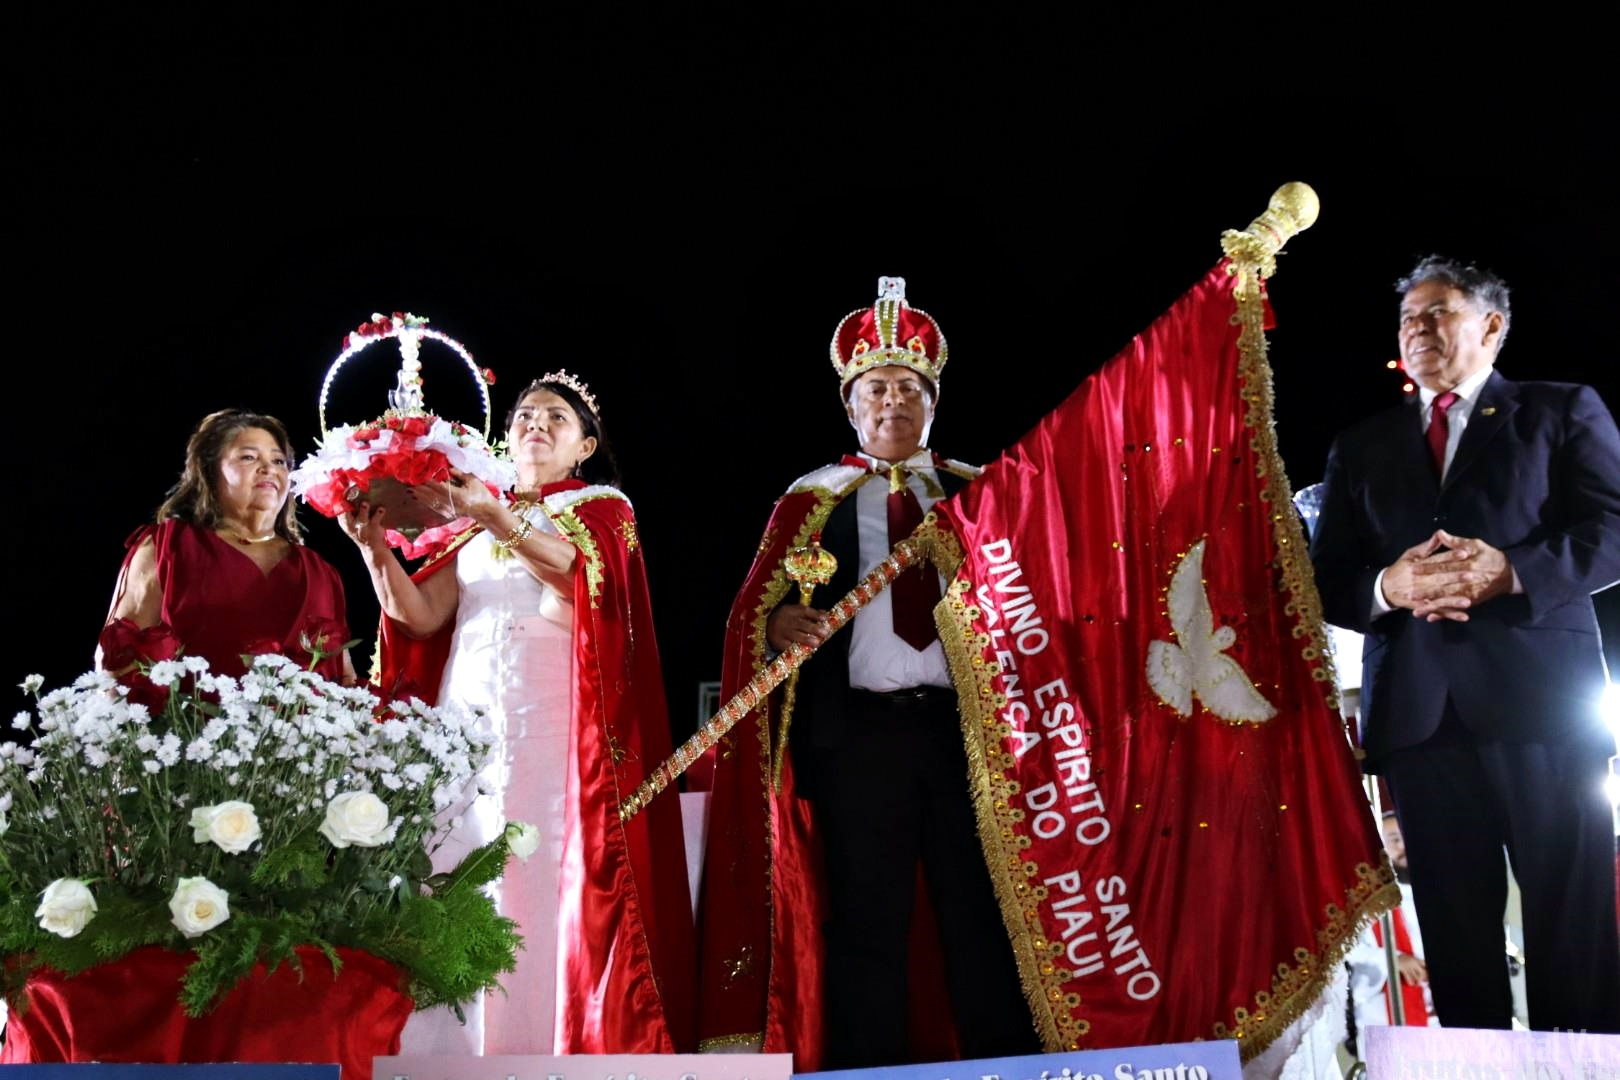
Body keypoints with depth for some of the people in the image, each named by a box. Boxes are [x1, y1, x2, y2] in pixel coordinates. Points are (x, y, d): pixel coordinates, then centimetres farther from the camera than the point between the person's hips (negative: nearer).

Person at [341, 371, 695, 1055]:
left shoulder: (603, 508, 10)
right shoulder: (474, 525, 21)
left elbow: (576, 570, -14)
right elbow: (420, 617, 9)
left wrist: (490, 514, -27)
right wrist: (375, 547, -7)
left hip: (555, 729, -4)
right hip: (467, 727, 4)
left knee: (554, 890, -9)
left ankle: (570, 1044, -5)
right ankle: (467, 1049, 3)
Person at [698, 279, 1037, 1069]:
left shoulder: (977, 491, 18)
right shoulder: (813, 498, 15)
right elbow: (757, 605, 5)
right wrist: (779, 622, -17)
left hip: (966, 721, 1)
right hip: (857, 728, 0)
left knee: (983, 914, 0)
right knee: (867, 924, 1)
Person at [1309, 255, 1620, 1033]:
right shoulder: (1362, 446, 21)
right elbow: (1327, 582, 14)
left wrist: (1511, 570, -16)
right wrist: (1386, 586, -8)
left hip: (1542, 699, -3)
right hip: (1420, 709, 3)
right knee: (1456, 939, 4)